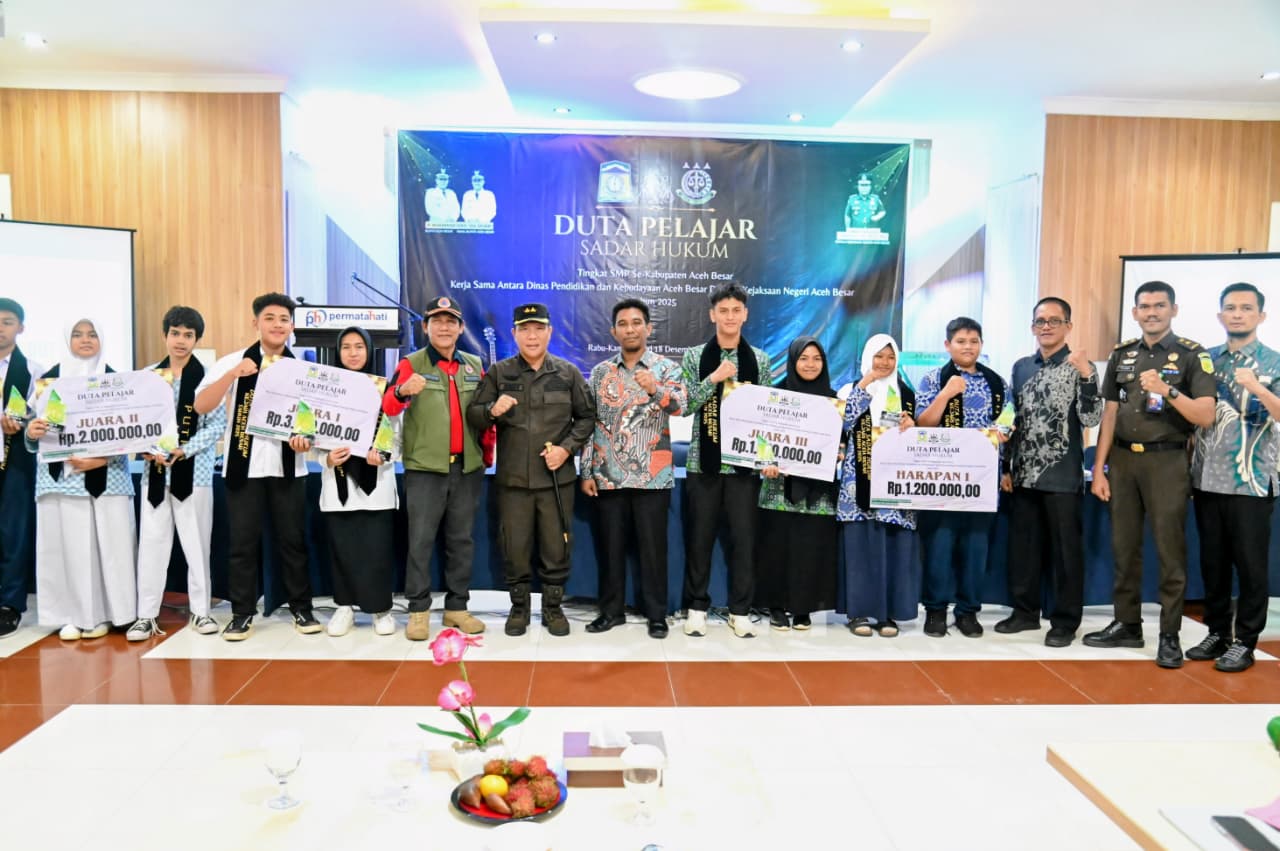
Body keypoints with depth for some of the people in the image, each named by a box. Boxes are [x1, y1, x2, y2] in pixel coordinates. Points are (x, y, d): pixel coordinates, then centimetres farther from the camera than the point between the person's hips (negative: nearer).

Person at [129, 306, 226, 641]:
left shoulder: (207, 376, -3)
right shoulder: (148, 375, 8)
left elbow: (217, 424, -6)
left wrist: (183, 450, -16)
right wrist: (146, 449, -9)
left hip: (194, 470, -3)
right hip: (155, 470, 3)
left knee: (196, 543, 4)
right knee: (151, 542, 5)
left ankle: (200, 610, 15)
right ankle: (147, 615, 13)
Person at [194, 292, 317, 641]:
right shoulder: (232, 362, 0)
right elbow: (201, 406, -9)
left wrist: (307, 437, -15)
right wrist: (233, 374, -21)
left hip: (288, 466, 1)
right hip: (244, 464, -1)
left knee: (293, 540, 6)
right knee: (243, 542, 4)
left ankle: (301, 609, 17)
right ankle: (242, 614, 15)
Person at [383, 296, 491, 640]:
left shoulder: (474, 366, 10)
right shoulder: (411, 363, -1)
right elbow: (387, 408, -15)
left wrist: (488, 451, 6)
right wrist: (402, 391, -36)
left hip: (468, 467, 4)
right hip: (424, 467, -3)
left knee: (461, 539, 9)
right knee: (421, 540, -1)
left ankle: (457, 607, 19)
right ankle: (419, 610, 7)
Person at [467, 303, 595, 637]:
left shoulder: (568, 372, 4)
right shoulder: (499, 372, 4)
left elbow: (587, 417, 6)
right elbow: (472, 413, 4)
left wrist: (567, 447, -8)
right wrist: (492, 411, -18)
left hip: (557, 477, 0)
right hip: (512, 478, 0)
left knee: (556, 547, 7)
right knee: (515, 548, 8)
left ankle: (553, 607, 24)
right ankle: (519, 606, 26)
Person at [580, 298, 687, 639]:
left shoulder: (667, 368, 1)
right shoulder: (600, 372, 9)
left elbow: (681, 405, -18)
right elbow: (589, 423, 9)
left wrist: (656, 389, -39)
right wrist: (586, 472, 4)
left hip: (653, 476, -3)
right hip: (609, 476, 3)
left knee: (652, 546, 3)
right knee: (611, 545, 9)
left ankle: (656, 614, 15)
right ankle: (611, 610, 22)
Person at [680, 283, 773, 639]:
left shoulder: (759, 359, 6)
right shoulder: (694, 357, 3)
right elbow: (684, 406, -6)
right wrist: (715, 378, -16)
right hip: (704, 461, -1)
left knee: (744, 537, 4)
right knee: (699, 537, 5)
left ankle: (740, 611, 16)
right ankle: (697, 607, 18)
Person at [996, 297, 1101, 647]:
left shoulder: (1080, 367, -3)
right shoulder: (1021, 367, 10)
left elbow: (1091, 420, -13)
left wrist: (1086, 375, -23)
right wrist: (1007, 467, 11)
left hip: (1062, 476, -5)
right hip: (1024, 474, 5)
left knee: (1066, 549, 3)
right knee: (1023, 546, 11)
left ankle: (1065, 620, 13)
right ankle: (1025, 611, 24)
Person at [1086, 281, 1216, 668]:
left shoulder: (1192, 355, -3)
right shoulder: (1122, 354, 10)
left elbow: (1206, 416, -9)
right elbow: (1110, 414, 10)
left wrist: (1167, 390, -23)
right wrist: (1098, 469, 5)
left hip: (1167, 461, -4)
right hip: (1123, 460, 4)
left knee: (1169, 549, 0)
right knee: (1123, 546, 9)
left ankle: (1169, 635, 9)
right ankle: (1127, 624, 20)